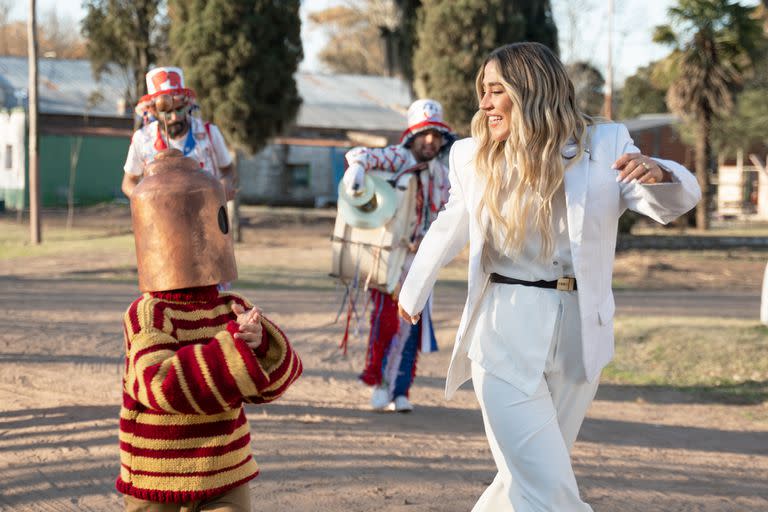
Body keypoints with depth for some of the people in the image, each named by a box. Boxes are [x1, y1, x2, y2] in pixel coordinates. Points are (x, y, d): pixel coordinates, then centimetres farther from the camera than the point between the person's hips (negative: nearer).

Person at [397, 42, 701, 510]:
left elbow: (676, 202, -10)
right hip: (507, 335, -1)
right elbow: (451, 228, 17)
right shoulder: (474, 157, 1)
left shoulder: (605, 144, -4)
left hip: (578, 336, 1)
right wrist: (414, 291, 29)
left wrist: (658, 174, -33)